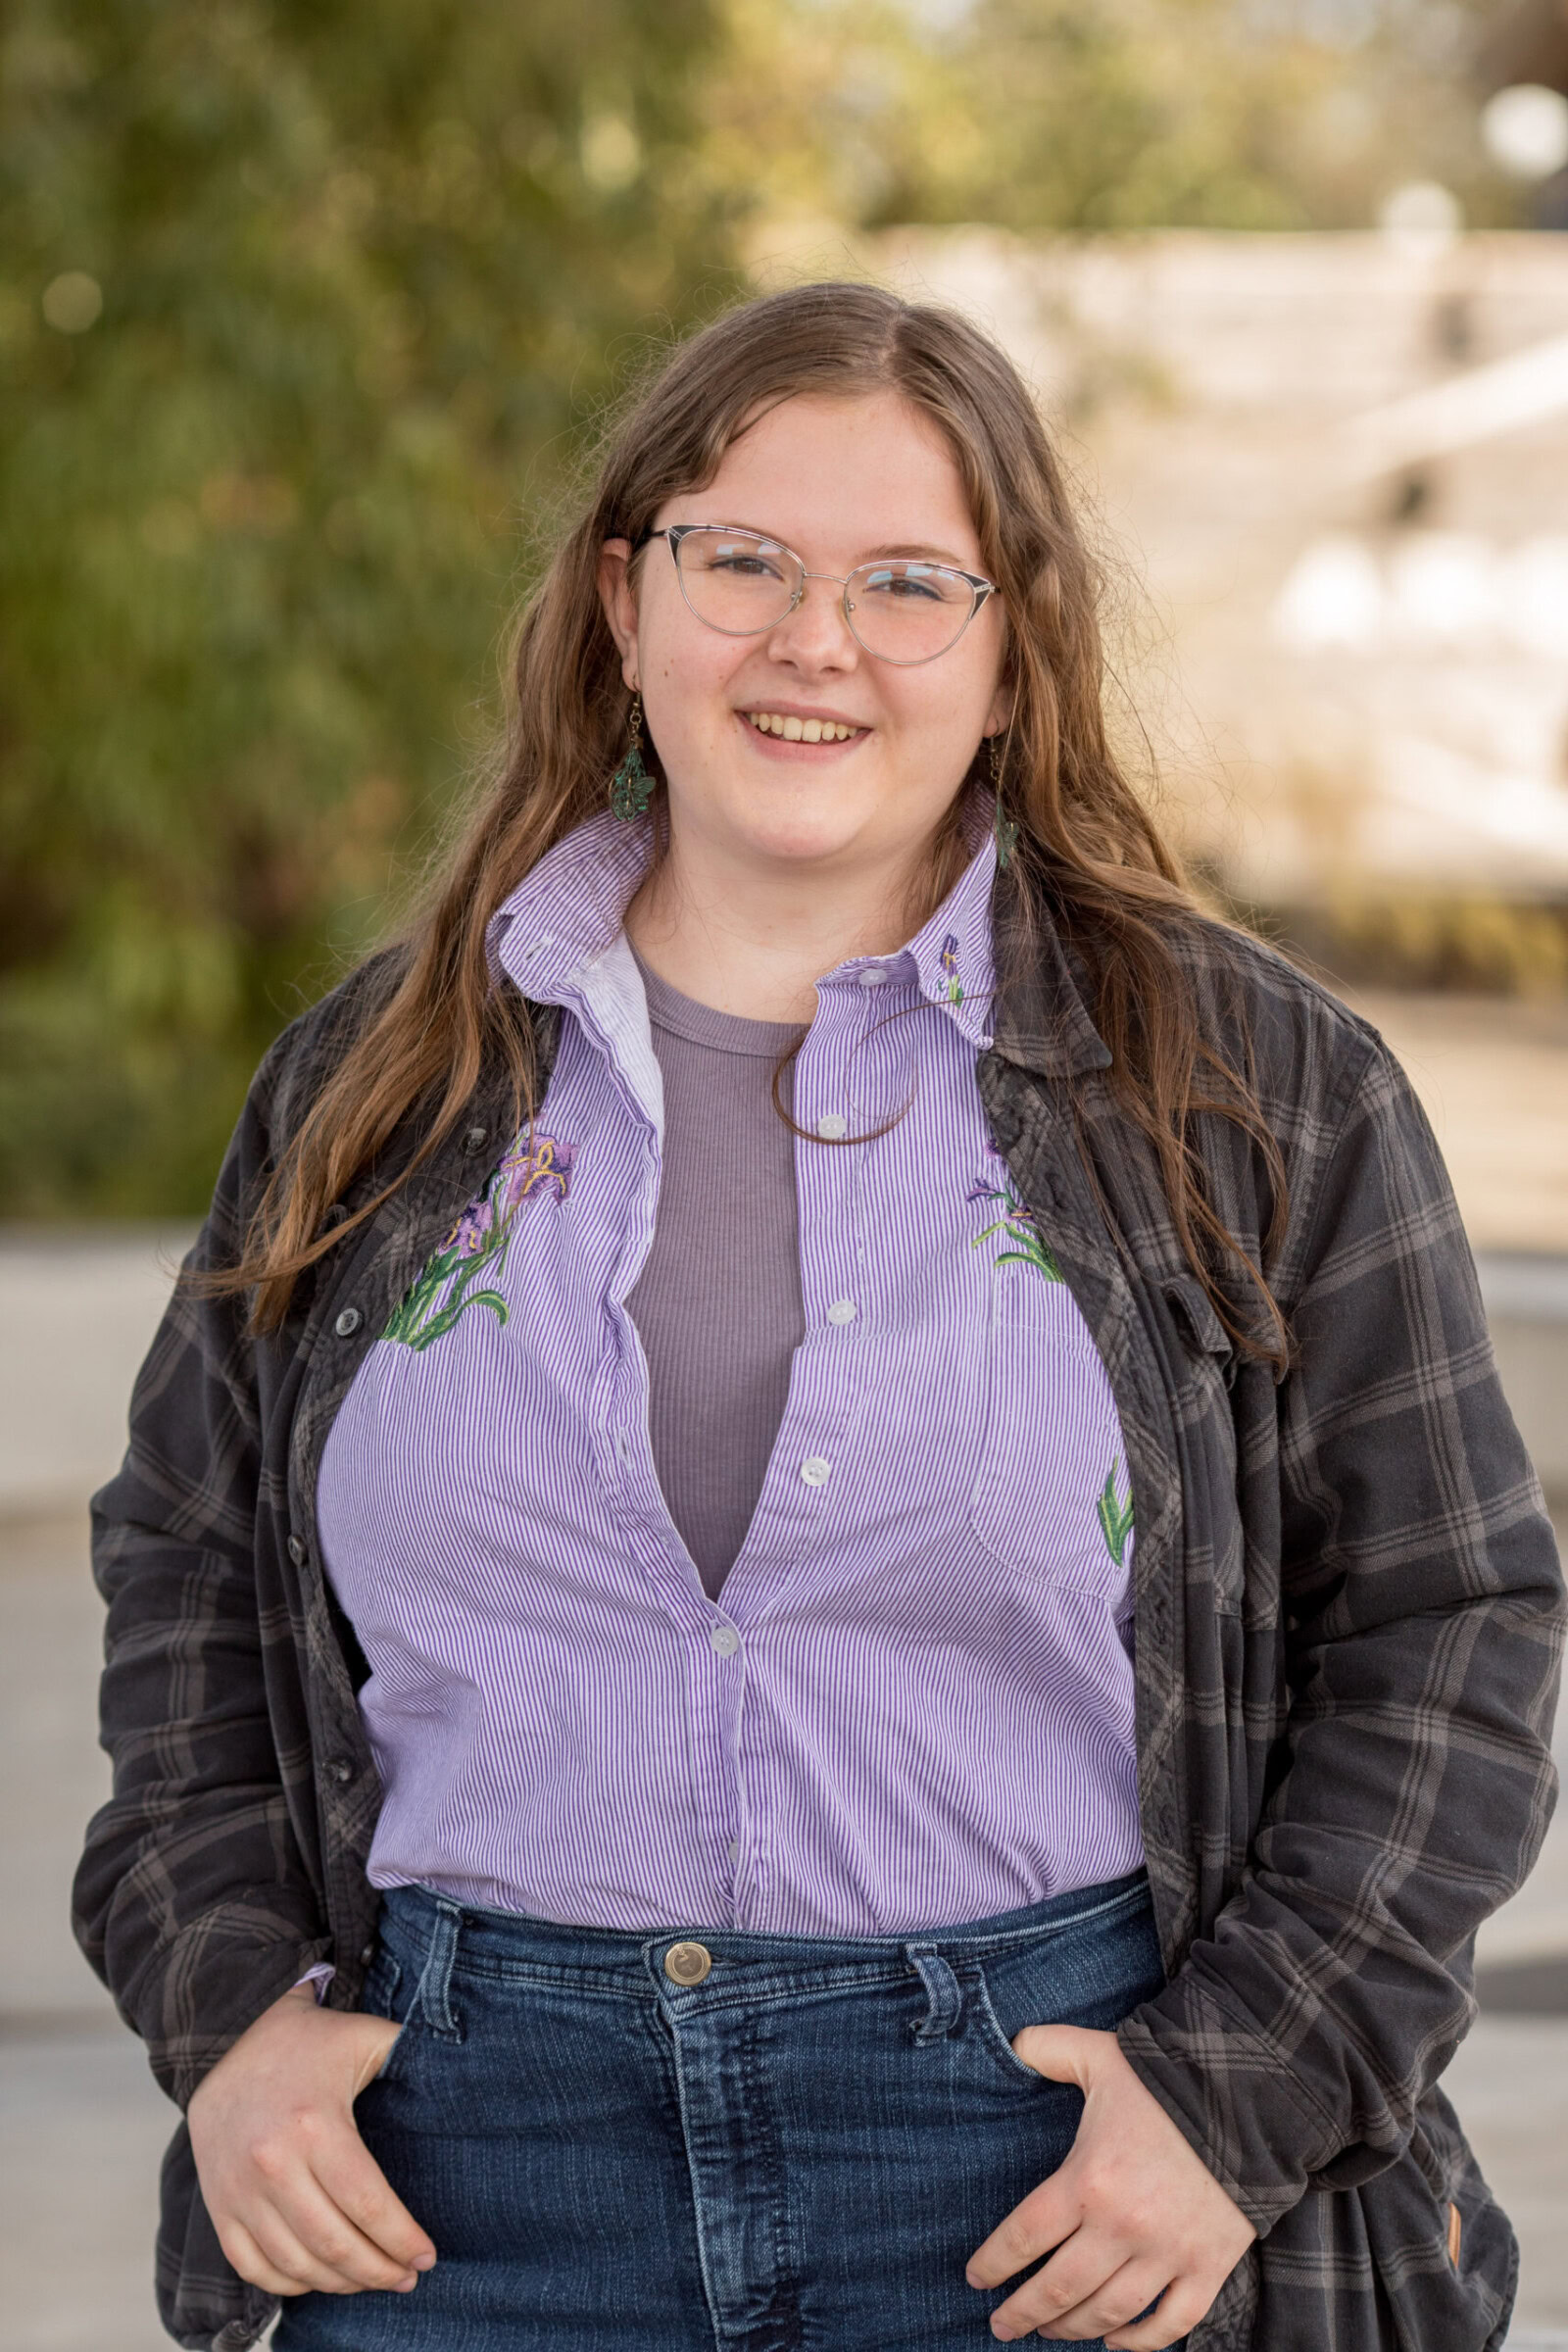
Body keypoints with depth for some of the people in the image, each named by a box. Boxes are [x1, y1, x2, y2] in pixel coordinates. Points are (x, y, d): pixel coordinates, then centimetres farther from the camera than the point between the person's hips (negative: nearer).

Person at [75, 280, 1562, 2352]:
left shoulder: (1249, 1083, 2)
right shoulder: (378, 1082, 9)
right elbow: (185, 1574, 15)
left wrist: (1244, 2094, -8)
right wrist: (229, 2001, 1)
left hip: (1048, 2148, -2)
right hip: (477, 2147, 2)